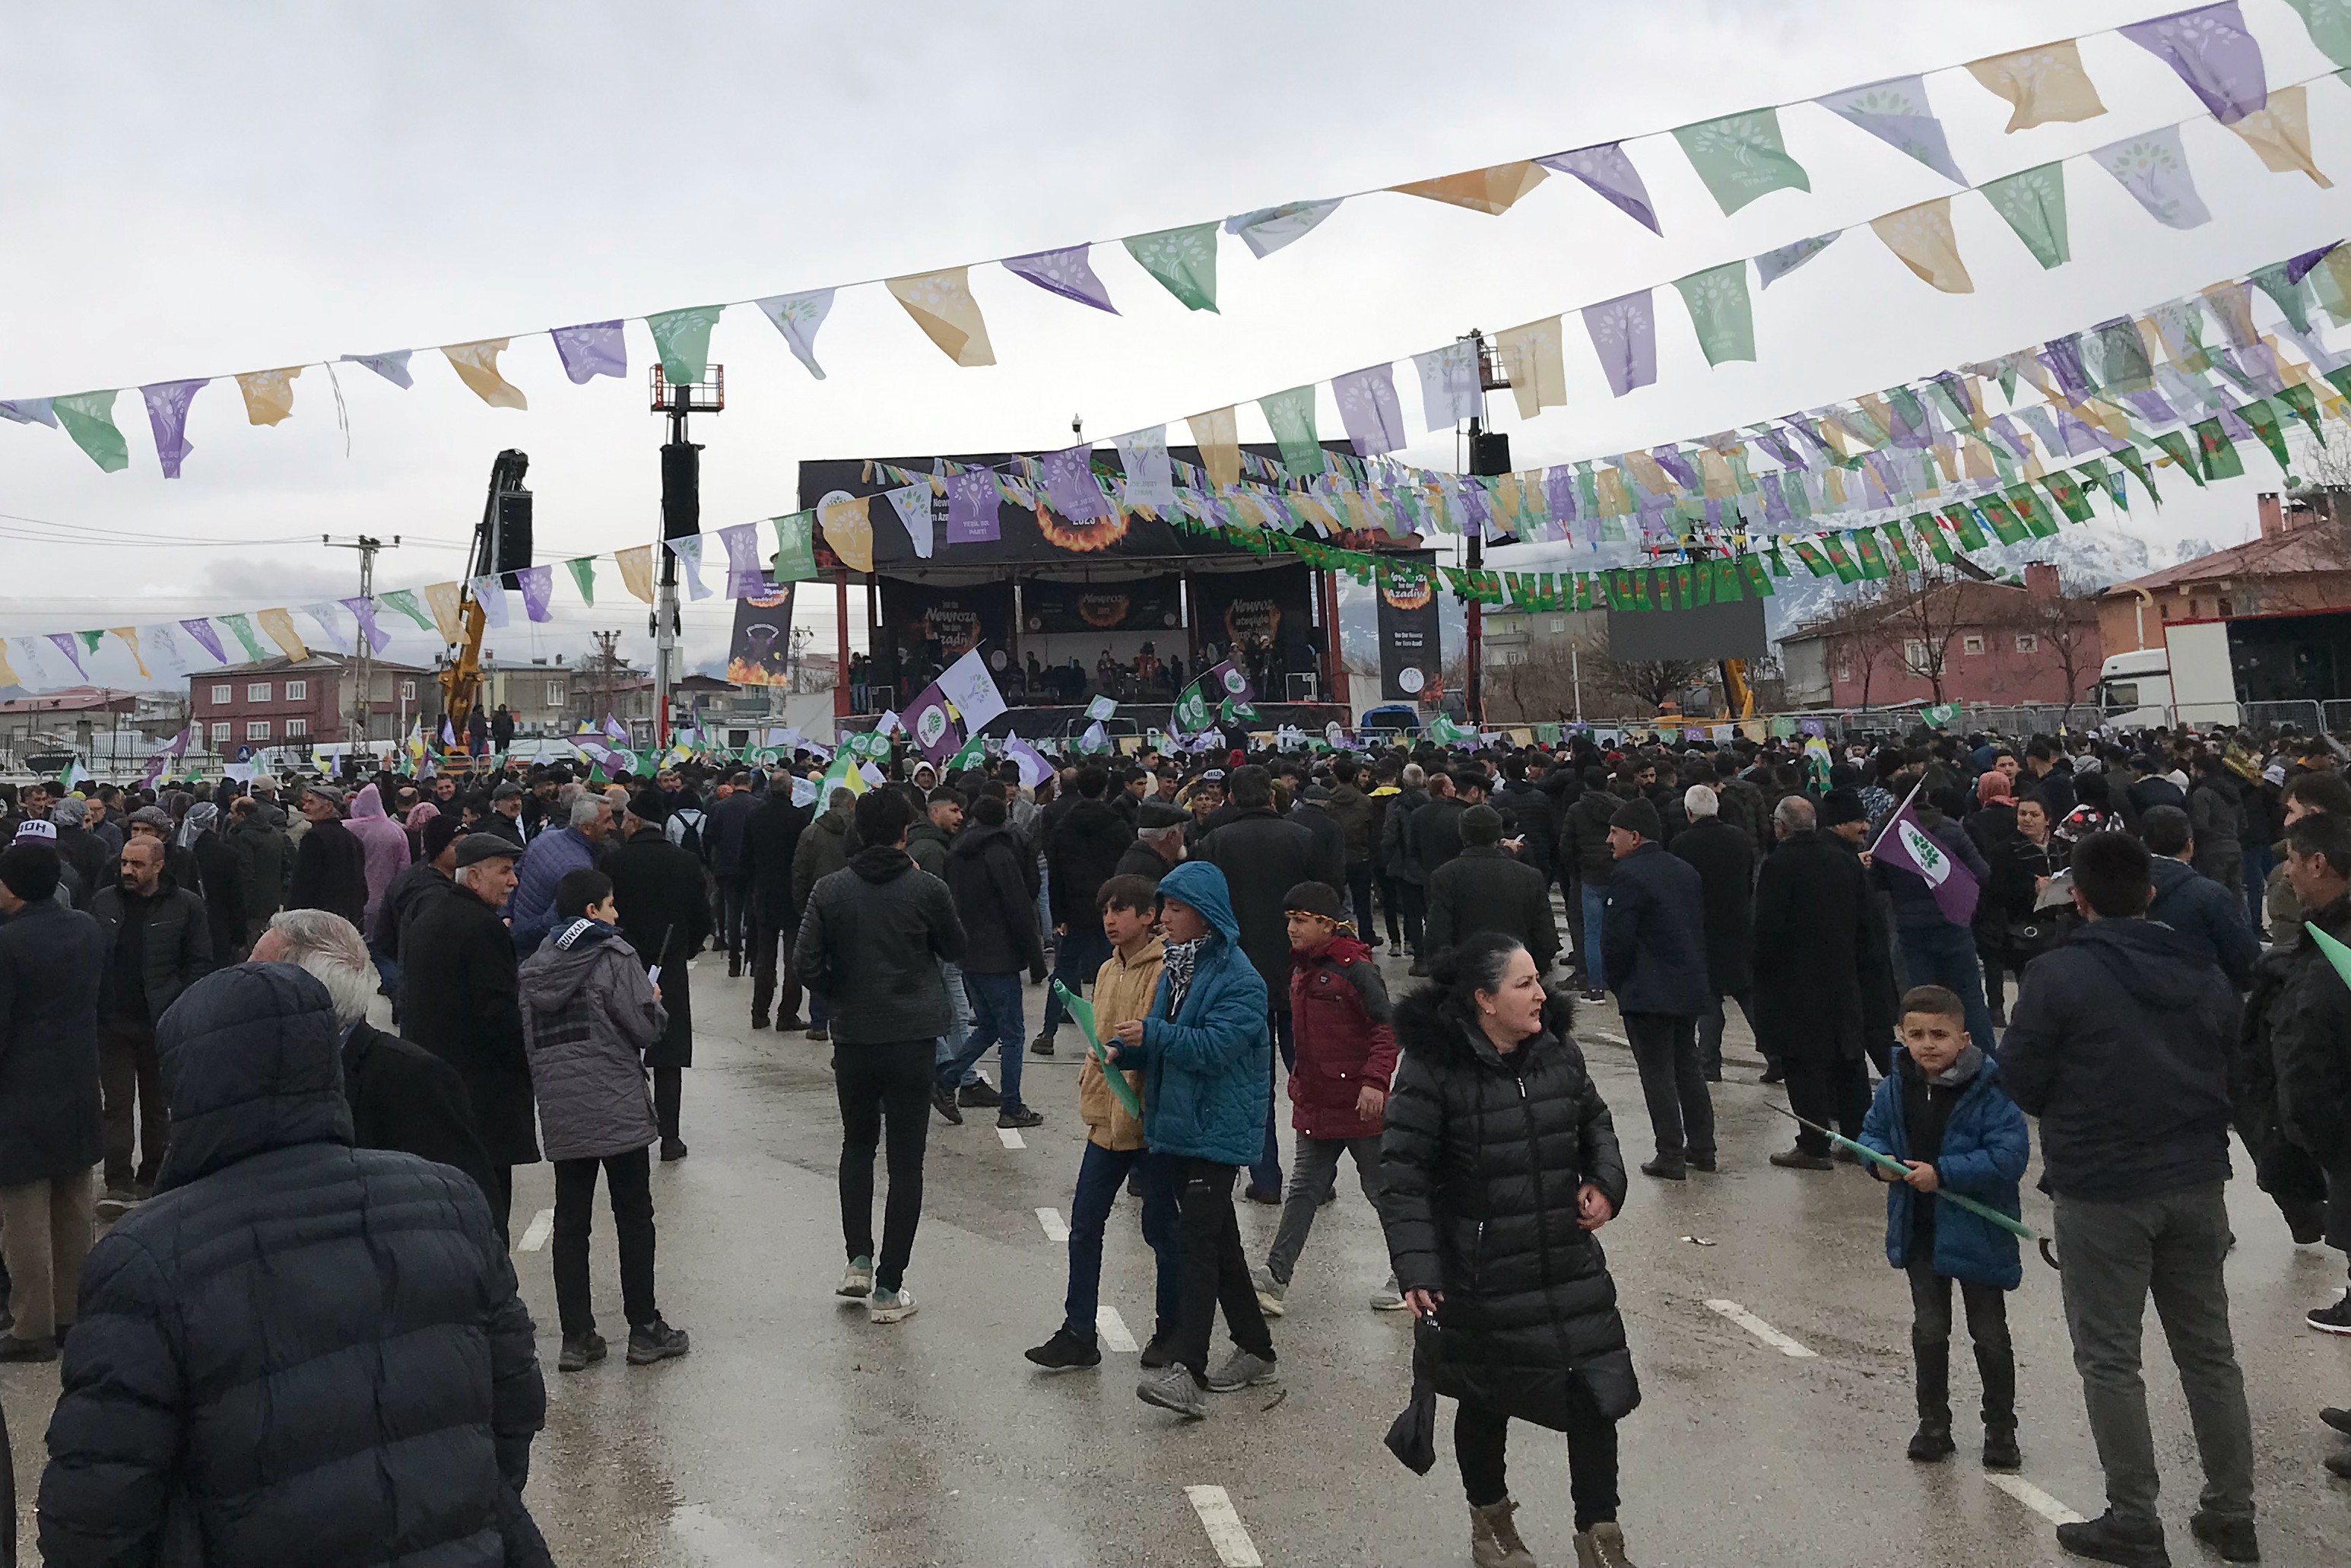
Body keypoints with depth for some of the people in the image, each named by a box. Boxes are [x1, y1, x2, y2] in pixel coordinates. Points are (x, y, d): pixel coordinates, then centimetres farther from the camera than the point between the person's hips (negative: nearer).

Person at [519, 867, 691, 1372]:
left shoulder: (534, 965, 9)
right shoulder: (615, 955, -10)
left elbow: (529, 1038, 10)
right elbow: (647, 1029, -13)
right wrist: (657, 1003, 7)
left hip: (560, 1112, 5)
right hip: (618, 1108, -5)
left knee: (570, 1221, 9)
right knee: (634, 1218, 5)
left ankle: (576, 1337, 12)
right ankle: (645, 1331, 11)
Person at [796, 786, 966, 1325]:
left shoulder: (830, 890, -5)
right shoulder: (928, 889, -8)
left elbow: (807, 962, -9)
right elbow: (955, 950, 7)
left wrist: (839, 999, 9)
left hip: (852, 1038, 2)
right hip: (912, 1038, -2)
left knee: (857, 1144, 24)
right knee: (906, 1162, 6)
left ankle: (859, 1260, 15)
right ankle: (888, 1288, 7)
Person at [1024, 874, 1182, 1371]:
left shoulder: (1168, 971, -14)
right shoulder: (1108, 971, 12)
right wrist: (1090, 1093, 11)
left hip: (1151, 1124, -7)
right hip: (1106, 1120, 8)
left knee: (1161, 1229, 7)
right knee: (1084, 1226, 8)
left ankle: (1172, 1329, 25)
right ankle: (1078, 1334, 17)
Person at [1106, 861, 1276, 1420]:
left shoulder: (1238, 977, -15)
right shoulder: (1176, 967, 12)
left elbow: (1218, 1046, -24)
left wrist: (1153, 1033, -28)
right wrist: (1126, 1049, -1)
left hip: (1218, 1129, -9)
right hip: (1177, 1125, 9)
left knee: (1198, 1241, -14)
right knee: (1218, 1240, 16)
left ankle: (1187, 1371, -15)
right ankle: (1254, 1350, 29)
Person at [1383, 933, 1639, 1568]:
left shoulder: (1558, 1051, -2)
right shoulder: (1434, 1069, -18)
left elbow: (1595, 1122, 16)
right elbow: (1403, 1174, -16)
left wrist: (1605, 1182, -1)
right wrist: (1417, 1266, -21)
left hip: (1570, 1268, 4)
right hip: (1480, 1281, -4)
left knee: (1596, 1394, 3)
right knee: (1487, 1401, 14)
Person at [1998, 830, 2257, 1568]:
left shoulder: (2059, 974, -14)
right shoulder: (2204, 973, 4)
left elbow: (2021, 1080, -11)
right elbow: (2235, 1069, 12)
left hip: (2101, 1189, -5)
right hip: (2197, 1182, 6)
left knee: (2109, 1357, 5)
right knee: (2209, 1349, 16)